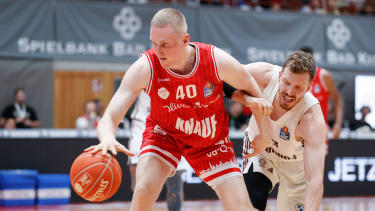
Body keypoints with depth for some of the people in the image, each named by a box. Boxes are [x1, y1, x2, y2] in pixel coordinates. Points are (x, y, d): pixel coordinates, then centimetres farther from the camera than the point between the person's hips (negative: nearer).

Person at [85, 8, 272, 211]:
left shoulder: (216, 61, -28)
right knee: (144, 189, -27)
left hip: (212, 139, 1)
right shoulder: (144, 68, -30)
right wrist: (107, 139, -59)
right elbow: (108, 119, -36)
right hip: (164, 132, -1)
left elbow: (252, 90, -7)